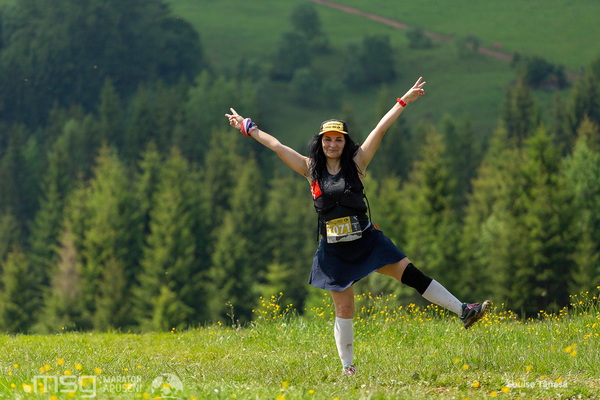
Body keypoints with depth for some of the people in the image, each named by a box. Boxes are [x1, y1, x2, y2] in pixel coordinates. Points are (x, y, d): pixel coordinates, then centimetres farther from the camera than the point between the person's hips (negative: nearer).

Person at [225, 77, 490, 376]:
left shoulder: (356, 163, 1)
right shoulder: (311, 169, 3)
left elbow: (380, 130, -3)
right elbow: (276, 146, 6)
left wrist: (403, 102, -4)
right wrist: (247, 128, 8)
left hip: (367, 240, -1)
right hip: (334, 251, 1)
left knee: (412, 275, -10)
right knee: (344, 310, 3)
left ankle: (463, 312, -10)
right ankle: (347, 368, 12)